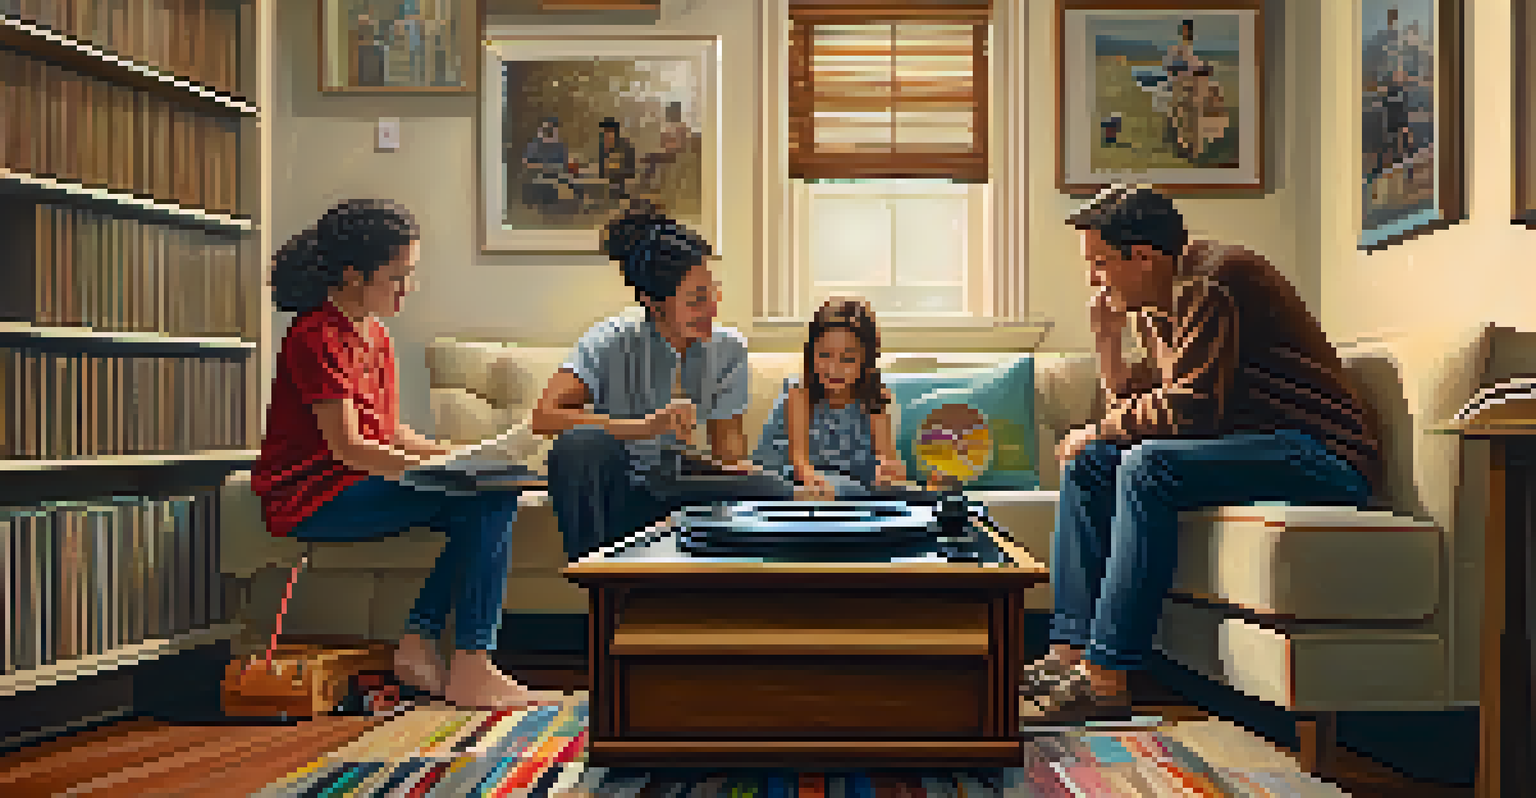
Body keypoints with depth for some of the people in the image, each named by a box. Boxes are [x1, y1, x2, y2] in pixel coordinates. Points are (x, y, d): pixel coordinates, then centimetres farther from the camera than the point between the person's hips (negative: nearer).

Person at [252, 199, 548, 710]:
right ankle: (470, 670, -17)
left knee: (496, 498, -9)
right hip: (311, 501, -9)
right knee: (485, 503, -21)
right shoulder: (318, 339, -14)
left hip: (356, 483, 9)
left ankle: (418, 644, -7)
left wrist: (452, 453, 2)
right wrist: (439, 467, -21)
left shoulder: (376, 336, 15)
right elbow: (346, 447, -19)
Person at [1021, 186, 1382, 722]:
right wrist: (1108, 339, 4)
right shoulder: (1160, 304, 14)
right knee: (1087, 464, 2)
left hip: (1325, 457, -10)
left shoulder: (1212, 280, -16)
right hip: (1252, 445, 10)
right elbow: (1139, 405, 16)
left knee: (1147, 468, -30)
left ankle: (1105, 681, -26)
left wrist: (1099, 429, -10)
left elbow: (1190, 408, -24)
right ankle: (1069, 653, -3)